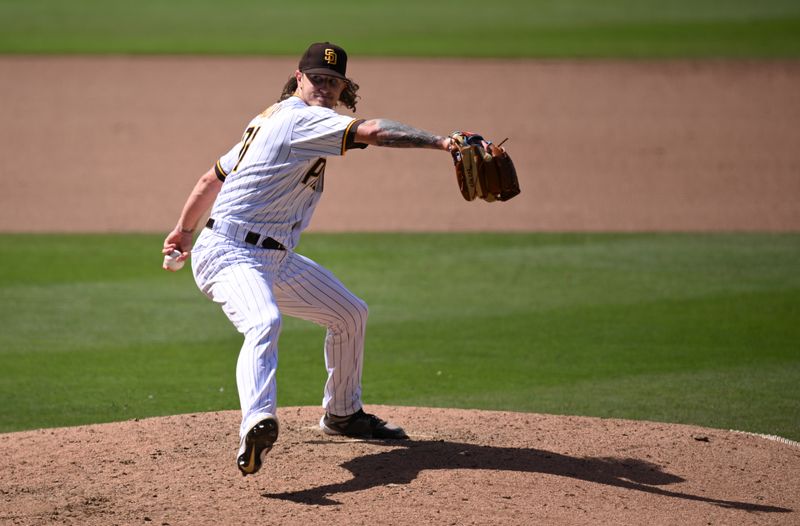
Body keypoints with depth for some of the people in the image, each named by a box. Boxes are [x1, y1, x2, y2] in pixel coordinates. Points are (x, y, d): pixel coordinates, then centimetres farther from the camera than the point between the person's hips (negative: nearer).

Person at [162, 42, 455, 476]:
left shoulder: (269, 121, 16)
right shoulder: (302, 118, -14)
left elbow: (213, 178, 25)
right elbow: (372, 132, -30)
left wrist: (184, 230, 37)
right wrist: (440, 142, -38)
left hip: (275, 259, 11)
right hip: (229, 255, -11)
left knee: (351, 313, 19)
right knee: (264, 323, -39)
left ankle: (343, 414, 36)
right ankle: (256, 424, -61)